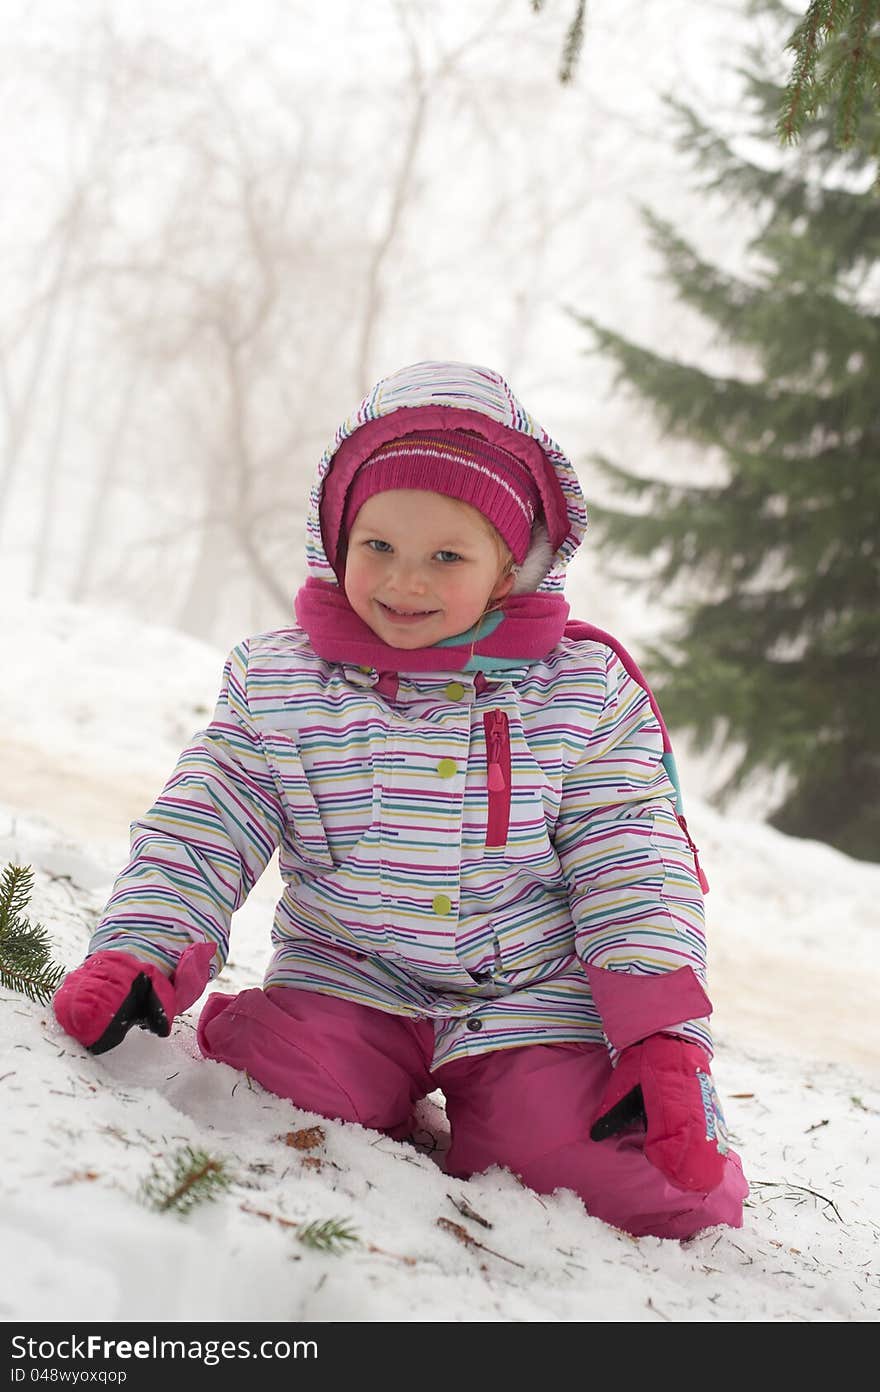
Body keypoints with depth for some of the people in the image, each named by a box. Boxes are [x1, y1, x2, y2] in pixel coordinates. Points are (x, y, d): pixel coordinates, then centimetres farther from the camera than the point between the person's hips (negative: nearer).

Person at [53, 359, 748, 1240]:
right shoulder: (275, 685, 2)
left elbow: (634, 868, -3)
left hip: (536, 998, -1)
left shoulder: (582, 691, -2)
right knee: (278, 1081, -28)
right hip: (347, 986, 1)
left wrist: (663, 1044, -13)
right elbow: (198, 837, 2)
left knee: (635, 1176, -21)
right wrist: (139, 954, -16)